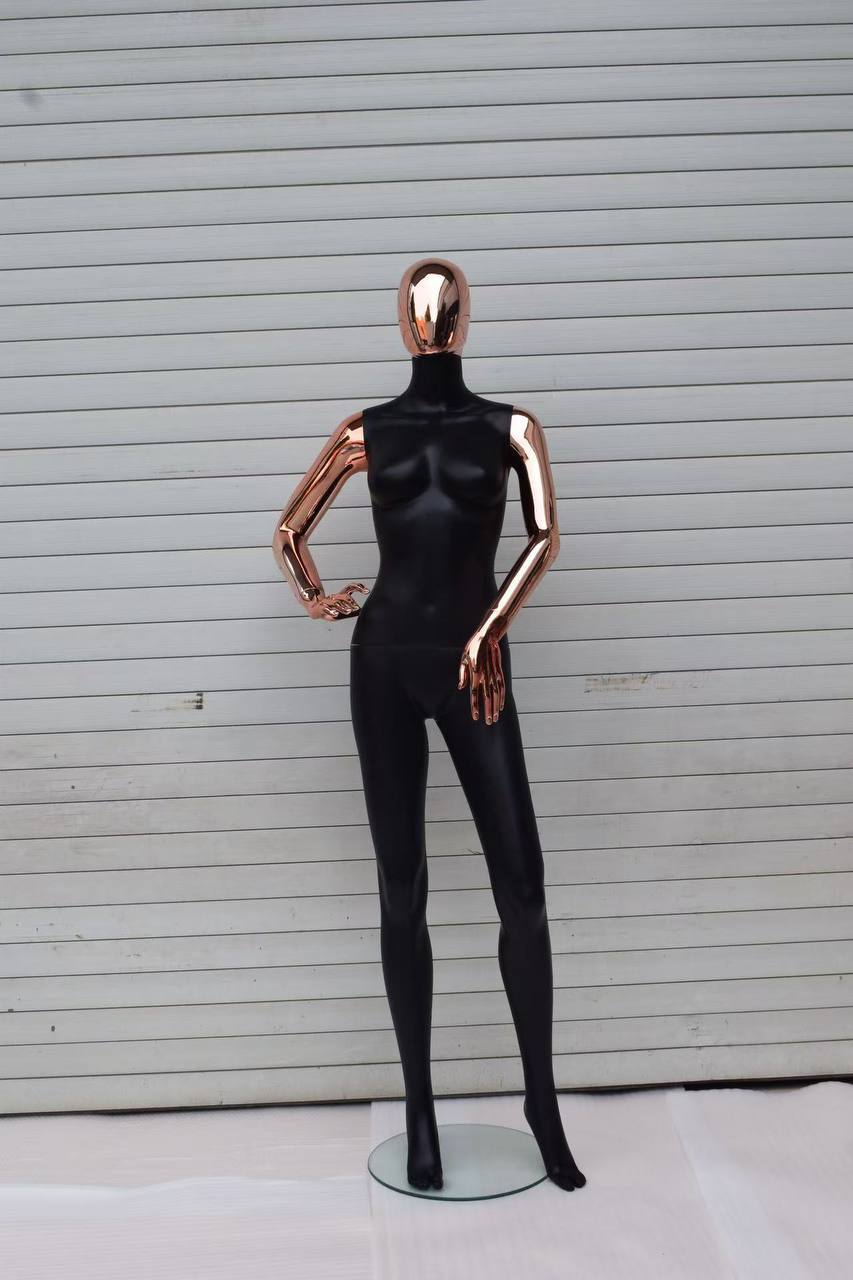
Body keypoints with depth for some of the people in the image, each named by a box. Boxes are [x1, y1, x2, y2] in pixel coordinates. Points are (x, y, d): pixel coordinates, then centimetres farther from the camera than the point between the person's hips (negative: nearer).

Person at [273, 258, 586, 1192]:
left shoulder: (510, 427, 7)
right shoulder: (365, 433, 9)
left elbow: (545, 534, -9)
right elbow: (288, 535, 19)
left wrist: (487, 635, -18)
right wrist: (316, 601, 14)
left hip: (473, 663, 0)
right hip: (385, 662, 1)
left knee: (521, 886, -4)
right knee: (401, 889, 4)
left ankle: (541, 1100, 12)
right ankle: (419, 1108, 16)